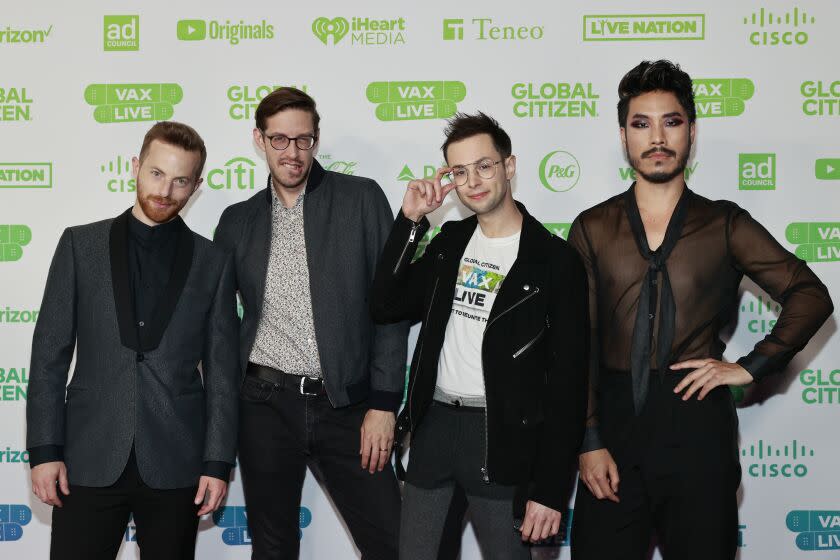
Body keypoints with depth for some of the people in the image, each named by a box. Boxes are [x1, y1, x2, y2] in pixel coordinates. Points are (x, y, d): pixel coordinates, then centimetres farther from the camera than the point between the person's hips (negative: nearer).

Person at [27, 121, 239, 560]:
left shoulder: (212, 263, 5)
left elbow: (221, 371, 5)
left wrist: (218, 462, 0)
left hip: (175, 466, 1)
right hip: (90, 458, 0)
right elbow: (50, 353, 3)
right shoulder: (81, 245, 5)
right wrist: (44, 449, -4)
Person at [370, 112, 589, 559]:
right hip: (433, 426, 5)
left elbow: (567, 383, -10)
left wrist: (550, 489, -12)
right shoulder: (449, 242, 9)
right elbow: (385, 307, 3)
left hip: (502, 437, -5)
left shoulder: (555, 260, -9)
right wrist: (410, 221, -4)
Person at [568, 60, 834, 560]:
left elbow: (810, 295, 7)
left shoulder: (725, 225, 5)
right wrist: (589, 441, -7)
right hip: (613, 421, 0)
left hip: (698, 424, 0)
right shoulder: (592, 229, 5)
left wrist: (751, 367, -4)